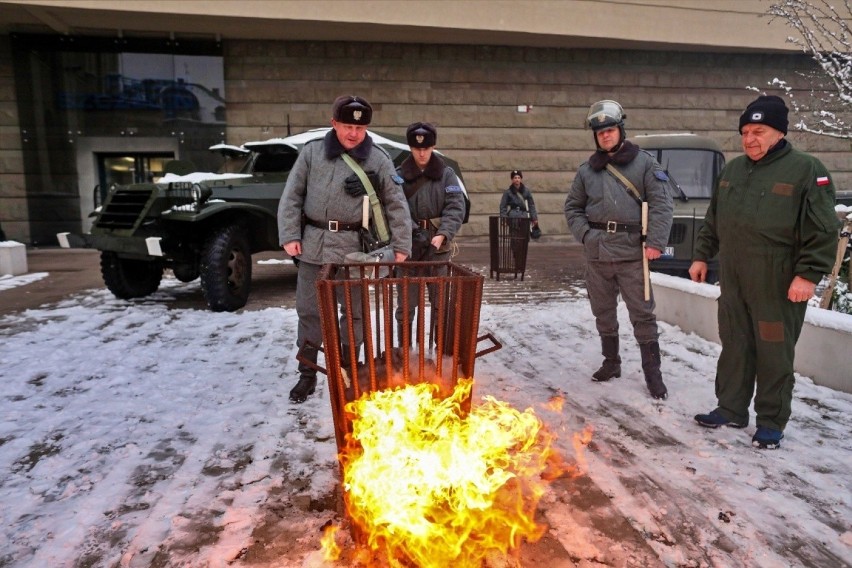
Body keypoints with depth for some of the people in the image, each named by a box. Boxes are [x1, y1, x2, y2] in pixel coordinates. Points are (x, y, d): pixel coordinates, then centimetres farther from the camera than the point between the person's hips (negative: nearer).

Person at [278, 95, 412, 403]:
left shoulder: (378, 159, 0)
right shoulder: (312, 152, 3)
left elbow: (397, 205, 1)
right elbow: (291, 196, 6)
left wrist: (401, 246, -3)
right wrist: (289, 235, -2)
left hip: (354, 245, -1)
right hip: (314, 243, 1)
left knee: (354, 310, 8)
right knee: (309, 311, 7)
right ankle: (307, 375, 22)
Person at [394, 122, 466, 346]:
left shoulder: (447, 174, 4)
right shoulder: (399, 175, 2)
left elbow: (456, 208, -4)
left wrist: (442, 235, -19)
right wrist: (411, 233, -22)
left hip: (438, 245, 1)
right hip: (409, 245, -1)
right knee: (406, 302, 4)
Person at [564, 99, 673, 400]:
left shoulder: (644, 162, 1)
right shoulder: (587, 169, 11)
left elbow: (661, 204, -4)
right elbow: (573, 207, 17)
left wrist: (656, 242, -14)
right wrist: (584, 234, 2)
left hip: (632, 252, -4)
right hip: (596, 253, 4)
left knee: (642, 313, -1)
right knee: (603, 312, 13)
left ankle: (652, 372, 9)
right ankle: (611, 363, 28)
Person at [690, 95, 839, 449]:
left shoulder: (806, 170, -7)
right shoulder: (732, 170, 12)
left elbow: (823, 232, -10)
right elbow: (712, 221, 20)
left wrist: (808, 275, -16)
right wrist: (701, 256, 17)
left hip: (778, 287, -5)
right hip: (733, 283, 6)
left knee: (775, 355, 3)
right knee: (734, 349, 13)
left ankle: (772, 422, 18)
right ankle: (731, 409, 27)